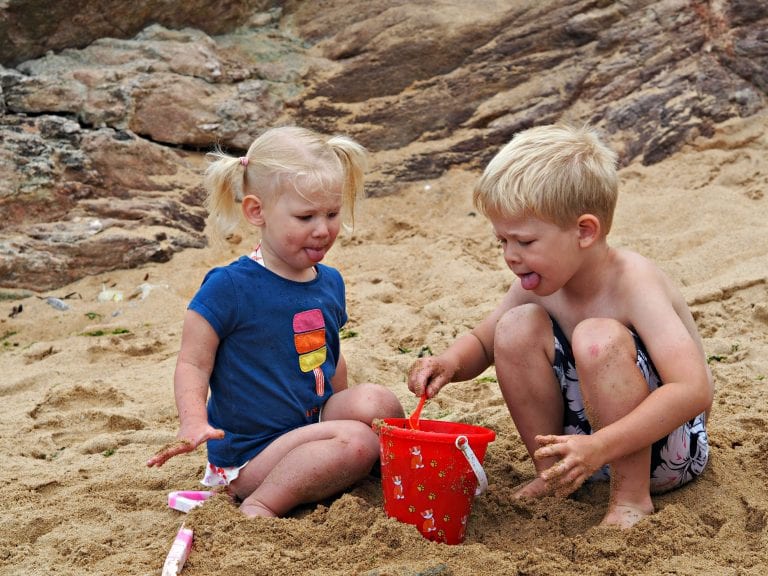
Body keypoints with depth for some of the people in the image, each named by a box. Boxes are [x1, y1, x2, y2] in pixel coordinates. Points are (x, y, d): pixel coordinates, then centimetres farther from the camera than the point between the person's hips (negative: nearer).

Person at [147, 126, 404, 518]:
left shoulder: (330, 282, 8)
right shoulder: (229, 288, -14)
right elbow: (193, 364, -14)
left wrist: (344, 411, 23)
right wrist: (194, 422, -31)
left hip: (316, 425, 6)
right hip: (250, 454, -6)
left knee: (377, 402, -20)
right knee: (357, 441, -27)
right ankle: (259, 506, -18)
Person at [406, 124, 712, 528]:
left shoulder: (632, 282, -25)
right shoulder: (539, 282, -5)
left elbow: (694, 390, -36)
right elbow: (481, 341, 11)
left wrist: (599, 447, -45)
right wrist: (451, 362, -14)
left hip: (667, 448, -6)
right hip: (584, 434, 6)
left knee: (597, 339, -32)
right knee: (517, 327, -12)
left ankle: (632, 500, -17)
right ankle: (553, 478, 1)